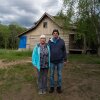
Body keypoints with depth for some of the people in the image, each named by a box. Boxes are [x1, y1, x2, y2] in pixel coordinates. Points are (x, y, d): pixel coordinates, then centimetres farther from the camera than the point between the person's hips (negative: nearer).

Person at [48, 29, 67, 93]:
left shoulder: (61, 41, -1)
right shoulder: (49, 41, 1)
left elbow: (64, 51, 2)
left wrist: (65, 59, 0)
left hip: (60, 61, 0)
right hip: (52, 61, 1)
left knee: (59, 74, 10)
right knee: (52, 74, 9)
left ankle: (59, 87, 24)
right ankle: (52, 87, 24)